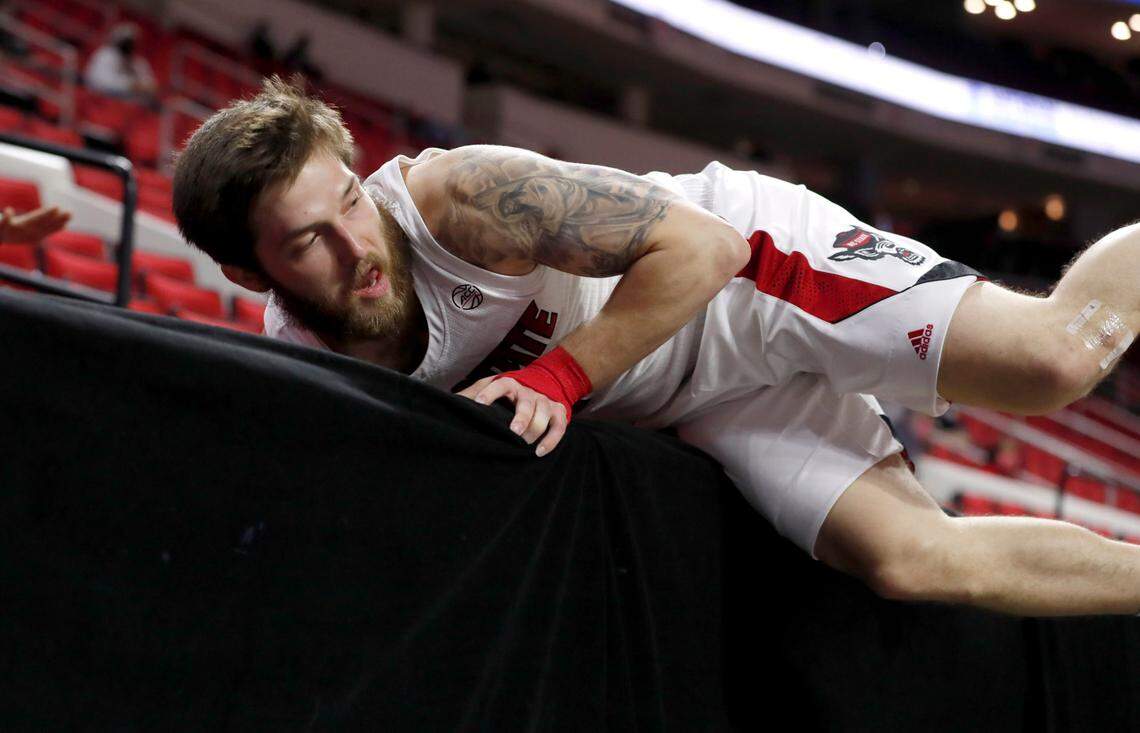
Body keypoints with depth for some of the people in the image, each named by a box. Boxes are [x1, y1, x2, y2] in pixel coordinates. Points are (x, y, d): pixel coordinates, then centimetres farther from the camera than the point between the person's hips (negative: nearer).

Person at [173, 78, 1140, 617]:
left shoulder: (460, 198, -30)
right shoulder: (299, 355, -11)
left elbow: (703, 246, -26)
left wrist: (557, 377, -27)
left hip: (756, 266, -5)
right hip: (699, 405, 5)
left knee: (1051, 362, -20)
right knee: (912, 561, -12)